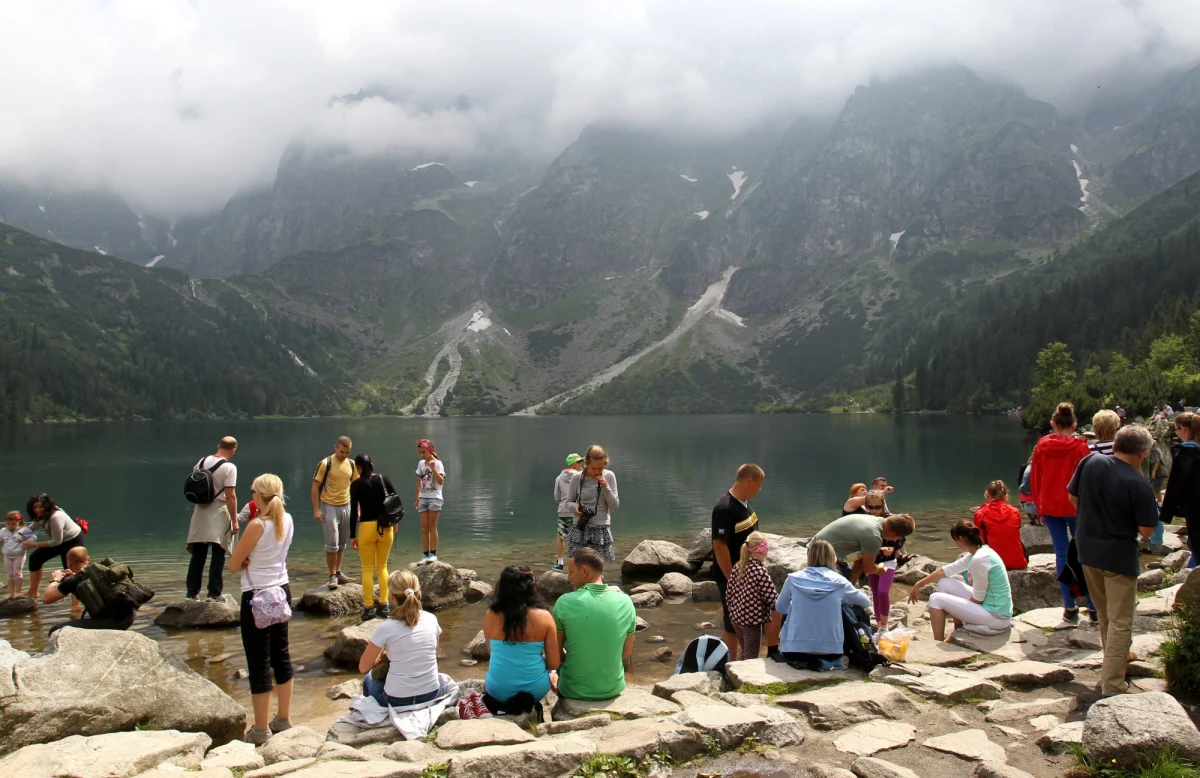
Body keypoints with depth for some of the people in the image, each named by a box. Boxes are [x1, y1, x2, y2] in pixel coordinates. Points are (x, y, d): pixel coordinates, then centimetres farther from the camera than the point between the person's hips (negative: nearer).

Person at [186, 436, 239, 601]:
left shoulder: (201, 462, 6)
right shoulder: (229, 467, -13)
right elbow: (230, 496, -16)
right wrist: (235, 521, -12)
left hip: (200, 511, 6)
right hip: (219, 514, -5)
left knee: (198, 555, 11)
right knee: (218, 556, 2)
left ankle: (192, 593, 16)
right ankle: (214, 594, 2)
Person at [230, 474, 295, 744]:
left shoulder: (257, 525, -18)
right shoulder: (287, 520, 2)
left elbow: (234, 565, -11)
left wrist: (247, 561, 5)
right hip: (282, 591, 8)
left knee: (259, 661, 1)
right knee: (281, 655, 16)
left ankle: (261, 730, 9)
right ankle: (284, 719, 27)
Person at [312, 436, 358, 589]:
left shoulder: (352, 465, 3)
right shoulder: (325, 464, -12)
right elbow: (315, 486, -9)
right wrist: (316, 509, -13)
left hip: (346, 506, 5)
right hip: (329, 507, -5)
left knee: (342, 543, 12)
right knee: (332, 543, -5)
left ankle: (338, 572, 23)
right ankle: (332, 576, 5)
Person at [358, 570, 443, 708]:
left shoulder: (386, 628, -17)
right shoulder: (431, 619, -6)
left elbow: (363, 668, -6)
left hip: (397, 701, -3)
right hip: (431, 695, 3)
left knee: (369, 678, 28)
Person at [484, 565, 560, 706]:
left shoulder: (490, 616, -10)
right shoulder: (543, 617, -14)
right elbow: (554, 663, -8)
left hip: (499, 691, 1)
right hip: (534, 690, -1)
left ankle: (505, 702, 23)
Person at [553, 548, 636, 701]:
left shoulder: (565, 602, -17)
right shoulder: (625, 602, -9)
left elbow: (556, 652, -6)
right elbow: (627, 654, 1)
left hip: (573, 691, -2)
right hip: (613, 689, 2)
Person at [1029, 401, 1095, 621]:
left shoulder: (1041, 446, 0)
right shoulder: (1080, 447, -9)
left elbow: (1034, 479, 5)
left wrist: (1040, 510, 14)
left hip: (1050, 508, 2)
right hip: (1075, 507, -2)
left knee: (1062, 553, 8)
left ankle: (1070, 607, 9)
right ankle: (1093, 606, 11)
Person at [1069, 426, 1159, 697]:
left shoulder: (1090, 463, -7)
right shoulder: (1139, 484, -22)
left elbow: (1073, 497, 6)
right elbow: (1146, 530, -14)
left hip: (1087, 550, 6)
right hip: (1119, 557, -6)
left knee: (1104, 613, 26)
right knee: (1120, 622, 4)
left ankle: (1116, 657, 46)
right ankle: (1112, 685, 7)